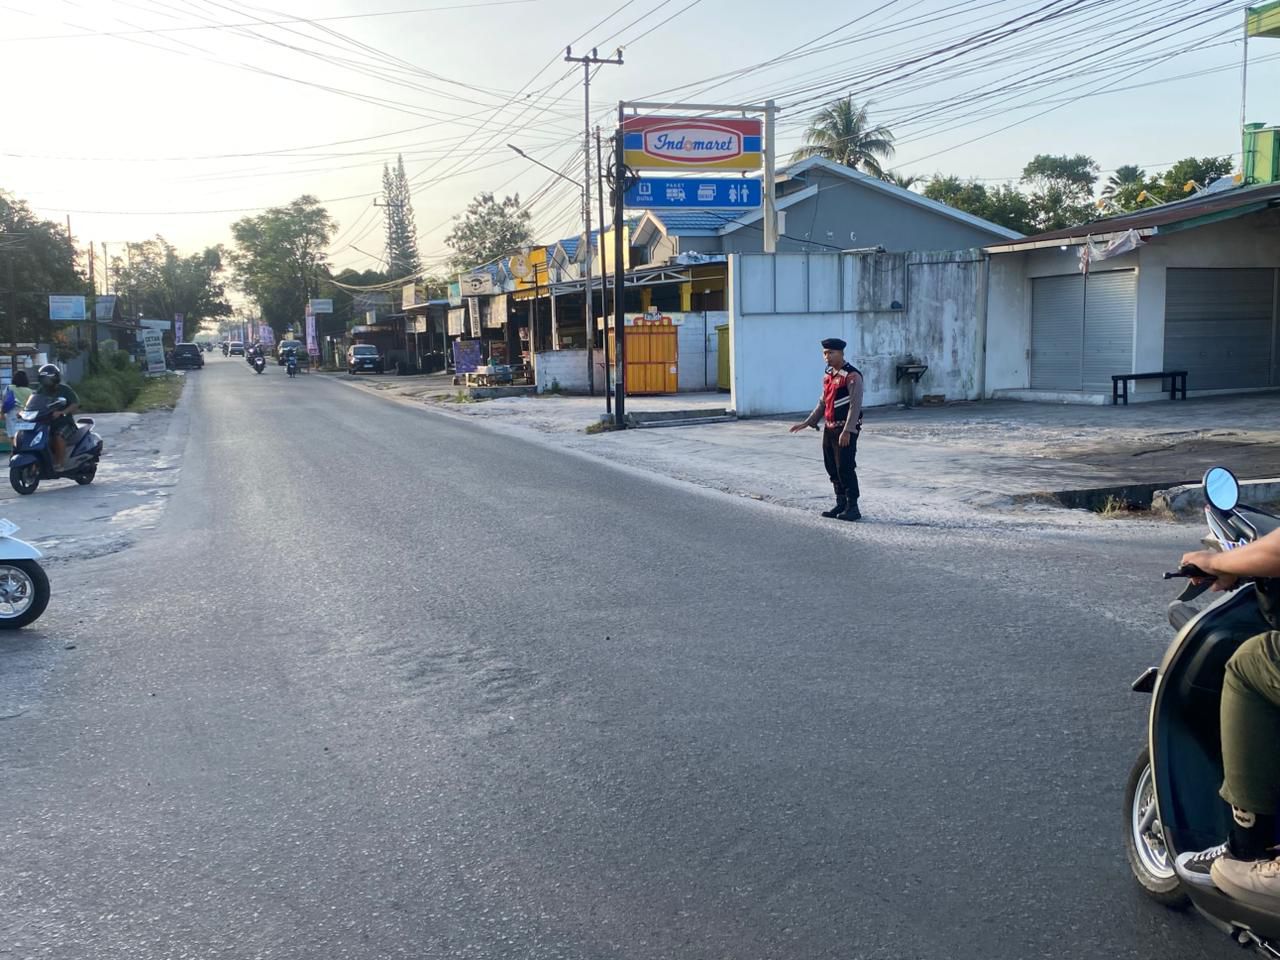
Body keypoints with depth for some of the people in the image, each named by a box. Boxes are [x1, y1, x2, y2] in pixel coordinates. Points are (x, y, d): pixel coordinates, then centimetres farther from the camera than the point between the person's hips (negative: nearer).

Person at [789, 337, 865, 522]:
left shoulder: (852, 376, -13)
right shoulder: (828, 375, 13)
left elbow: (855, 405, -19)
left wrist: (847, 431, -24)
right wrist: (807, 423, 16)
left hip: (845, 430, -8)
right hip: (829, 428, 8)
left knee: (845, 468, -7)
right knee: (832, 468, 11)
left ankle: (852, 508, 0)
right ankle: (841, 504, 20)